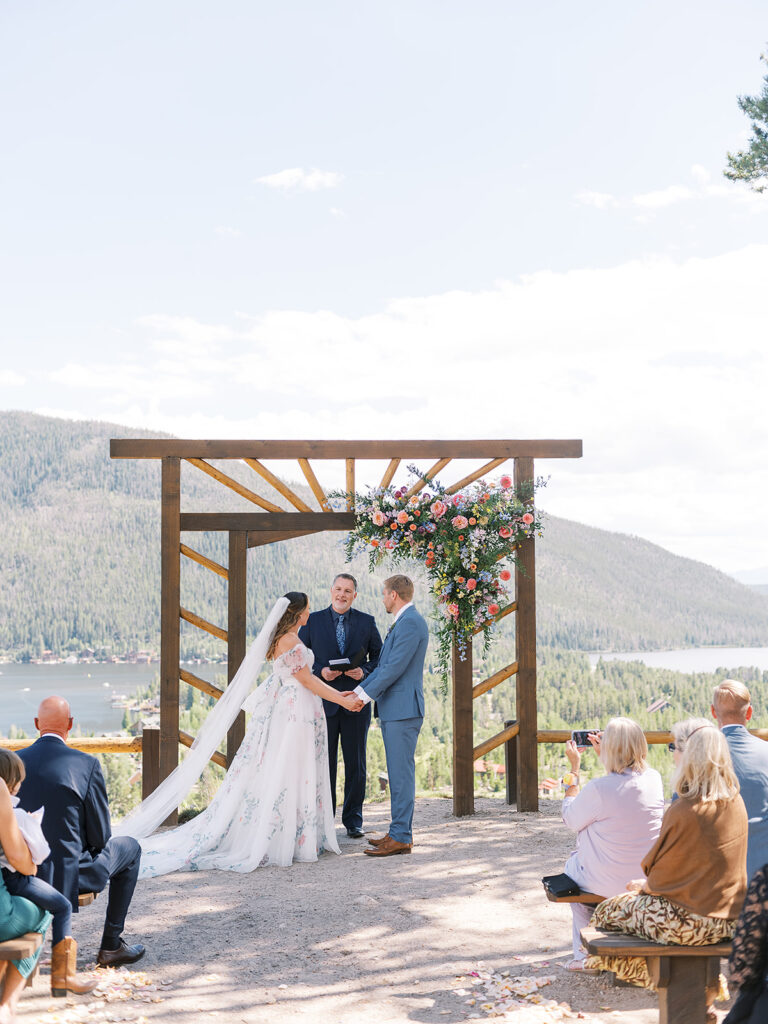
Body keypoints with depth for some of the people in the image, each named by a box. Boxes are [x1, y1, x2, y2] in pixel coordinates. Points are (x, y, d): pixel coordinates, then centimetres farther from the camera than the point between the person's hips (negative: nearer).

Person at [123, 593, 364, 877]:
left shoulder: (287, 639, 13)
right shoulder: (288, 641, -17)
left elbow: (304, 678, 16)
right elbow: (307, 680, -16)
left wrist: (338, 694, 15)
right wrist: (341, 701, -11)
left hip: (293, 711, 9)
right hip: (294, 714, -9)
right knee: (286, 775, -4)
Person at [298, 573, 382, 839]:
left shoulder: (367, 622, 6)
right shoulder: (313, 621, 4)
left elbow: (379, 655, 9)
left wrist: (365, 671, -10)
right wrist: (320, 671, -12)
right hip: (323, 702, -1)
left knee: (356, 764, 5)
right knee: (324, 763, 3)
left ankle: (353, 820, 15)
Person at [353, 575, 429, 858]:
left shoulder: (410, 623, -14)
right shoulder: (404, 622, 19)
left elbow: (395, 667, -19)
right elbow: (383, 665, 19)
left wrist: (366, 695, -11)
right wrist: (359, 690, 9)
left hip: (403, 709, -11)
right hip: (393, 710, 11)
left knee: (401, 772, -8)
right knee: (398, 773, 14)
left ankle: (400, 837, -5)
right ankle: (401, 831, 20)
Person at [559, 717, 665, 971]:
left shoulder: (597, 788, -26)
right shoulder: (654, 779, -8)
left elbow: (571, 819, -6)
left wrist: (574, 768, -2)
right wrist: (604, 757, 22)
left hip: (608, 883, -5)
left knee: (571, 866, 29)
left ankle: (585, 954, 34)